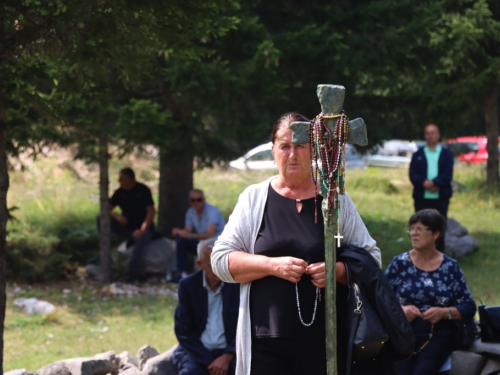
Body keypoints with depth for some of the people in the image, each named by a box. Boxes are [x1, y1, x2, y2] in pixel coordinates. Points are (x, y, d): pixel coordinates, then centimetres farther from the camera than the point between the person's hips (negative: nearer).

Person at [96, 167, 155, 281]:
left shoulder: (142, 190, -9)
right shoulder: (120, 192, 3)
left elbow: (151, 211, -15)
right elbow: (108, 208, 3)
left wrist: (143, 230, -27)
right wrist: (117, 216, -20)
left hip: (141, 228, -5)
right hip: (126, 228, 5)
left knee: (141, 239, -42)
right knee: (101, 219, -13)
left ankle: (131, 272, -39)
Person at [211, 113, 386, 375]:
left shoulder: (336, 200, 10)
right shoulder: (254, 198, 9)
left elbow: (372, 258, 10)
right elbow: (221, 259, 4)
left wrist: (338, 270, -11)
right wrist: (273, 265, -11)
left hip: (326, 342, 1)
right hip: (266, 341, -1)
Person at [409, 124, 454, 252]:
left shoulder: (446, 154, 7)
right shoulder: (418, 154, 11)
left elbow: (448, 175, -5)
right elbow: (413, 175, -1)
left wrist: (434, 183, -20)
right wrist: (425, 184, -18)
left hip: (440, 197, -1)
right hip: (422, 198, 1)